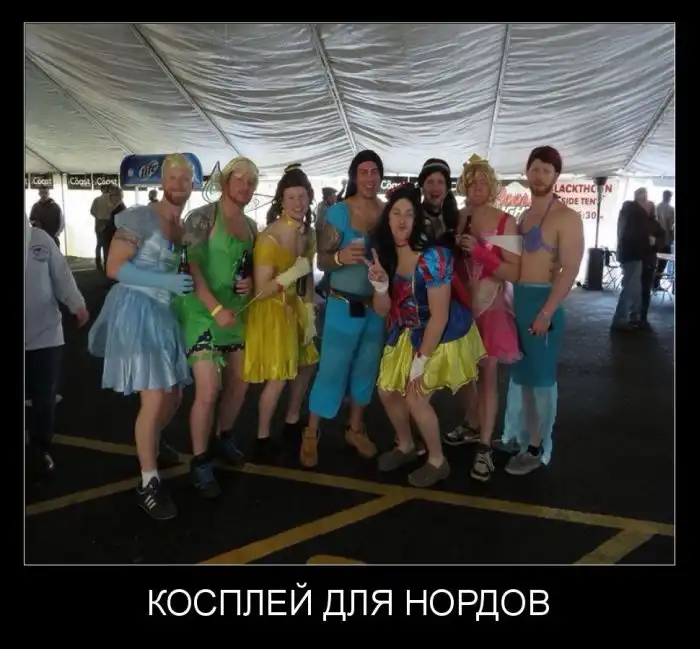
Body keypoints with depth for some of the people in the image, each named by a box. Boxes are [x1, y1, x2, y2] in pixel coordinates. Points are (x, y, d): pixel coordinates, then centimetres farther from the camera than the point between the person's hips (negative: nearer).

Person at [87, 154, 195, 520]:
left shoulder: (184, 226, 13)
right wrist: (163, 281, -22)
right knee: (154, 399, -9)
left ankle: (149, 445, 43)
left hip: (165, 313, 8)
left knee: (174, 396, 14)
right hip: (138, 311, -8)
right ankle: (149, 483, 5)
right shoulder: (140, 217, -10)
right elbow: (113, 268, -15)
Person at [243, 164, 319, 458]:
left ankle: (292, 422, 39)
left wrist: (310, 314, 4)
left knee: (307, 365, 18)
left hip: (296, 308, 8)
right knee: (278, 377, -3)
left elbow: (309, 277, 8)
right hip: (271, 311, -8)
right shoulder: (269, 238, -24)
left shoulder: (308, 233, -1)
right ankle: (262, 436, 18)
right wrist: (290, 275, -35)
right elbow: (261, 291, -23)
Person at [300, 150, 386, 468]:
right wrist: (340, 257, -30)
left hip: (378, 307, 4)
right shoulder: (338, 212, -8)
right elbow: (321, 261, -9)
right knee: (331, 371, -1)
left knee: (366, 370, 15)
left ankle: (355, 429, 33)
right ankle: (311, 435, 17)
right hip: (344, 305, -4)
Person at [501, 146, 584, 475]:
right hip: (517, 299, 8)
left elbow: (570, 269, -16)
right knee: (521, 371, 16)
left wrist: (547, 312, -21)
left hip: (542, 302, -8)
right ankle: (518, 433, 30)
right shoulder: (524, 216, 14)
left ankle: (537, 449, 11)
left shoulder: (566, 217, -10)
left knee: (540, 376, 0)